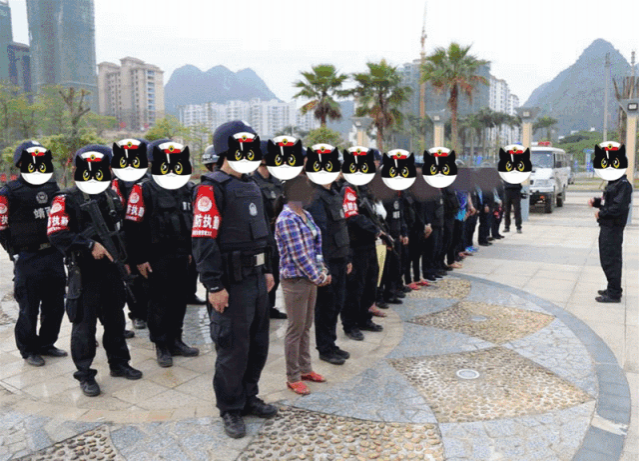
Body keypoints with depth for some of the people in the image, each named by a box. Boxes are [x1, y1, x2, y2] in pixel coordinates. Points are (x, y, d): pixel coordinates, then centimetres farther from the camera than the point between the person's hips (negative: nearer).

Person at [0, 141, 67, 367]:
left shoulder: (53, 187, 10)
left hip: (54, 256, 6)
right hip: (27, 260, -5)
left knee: (55, 306, 13)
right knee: (29, 309, 4)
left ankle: (46, 344, 31)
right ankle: (28, 350, 22)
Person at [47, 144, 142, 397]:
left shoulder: (112, 196, 10)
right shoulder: (66, 200, -9)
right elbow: (56, 234, -18)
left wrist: (121, 257, 17)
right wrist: (90, 246, -21)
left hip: (112, 269, 6)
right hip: (84, 272, -6)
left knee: (115, 319, 15)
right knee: (84, 324, 2)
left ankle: (119, 363, 31)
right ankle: (84, 374, 16)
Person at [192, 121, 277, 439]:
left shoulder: (251, 186, 14)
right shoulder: (212, 188, -13)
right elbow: (203, 241, -19)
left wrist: (267, 269, 18)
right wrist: (214, 287, -21)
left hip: (257, 280, 9)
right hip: (232, 283, -8)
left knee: (258, 343, 17)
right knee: (233, 348, 3)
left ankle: (248, 397, 35)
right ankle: (230, 410, 22)